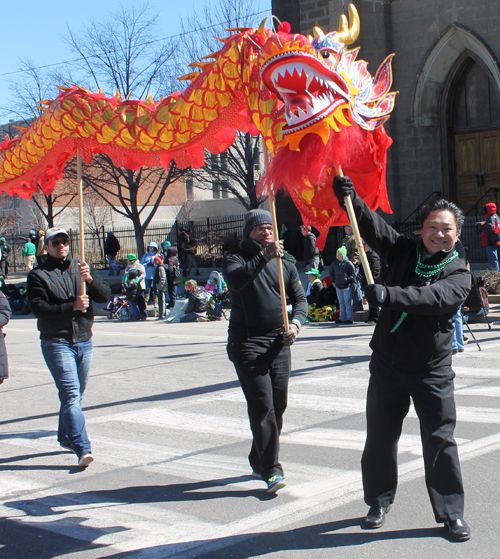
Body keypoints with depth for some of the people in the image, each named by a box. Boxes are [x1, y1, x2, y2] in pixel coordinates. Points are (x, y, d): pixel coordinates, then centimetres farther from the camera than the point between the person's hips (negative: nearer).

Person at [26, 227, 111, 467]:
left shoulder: (82, 268, 12)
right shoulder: (38, 275, -1)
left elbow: (105, 296, 3)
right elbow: (39, 308, -13)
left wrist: (90, 279, -16)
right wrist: (72, 307, -22)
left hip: (84, 342, 5)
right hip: (56, 343, -5)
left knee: (75, 394, 15)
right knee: (71, 394, -14)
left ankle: (66, 437, 34)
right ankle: (82, 449, -20)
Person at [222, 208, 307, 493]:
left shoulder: (285, 261, 12)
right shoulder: (236, 259, -1)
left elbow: (300, 298, 11)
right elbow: (235, 281, -24)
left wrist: (296, 322, -9)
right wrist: (263, 257, -35)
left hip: (279, 342, 5)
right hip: (247, 343, -5)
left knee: (278, 405, 8)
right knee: (262, 405, -11)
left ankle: (259, 462, 25)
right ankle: (271, 470, -10)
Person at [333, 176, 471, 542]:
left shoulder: (458, 274, -7)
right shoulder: (403, 252, 4)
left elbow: (434, 298, -28)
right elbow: (372, 224, -8)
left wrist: (389, 295, -42)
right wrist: (349, 197, -27)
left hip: (432, 371, -3)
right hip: (388, 364, 3)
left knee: (440, 440, -1)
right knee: (380, 436, 11)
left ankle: (451, 512, 11)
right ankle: (379, 501, 29)